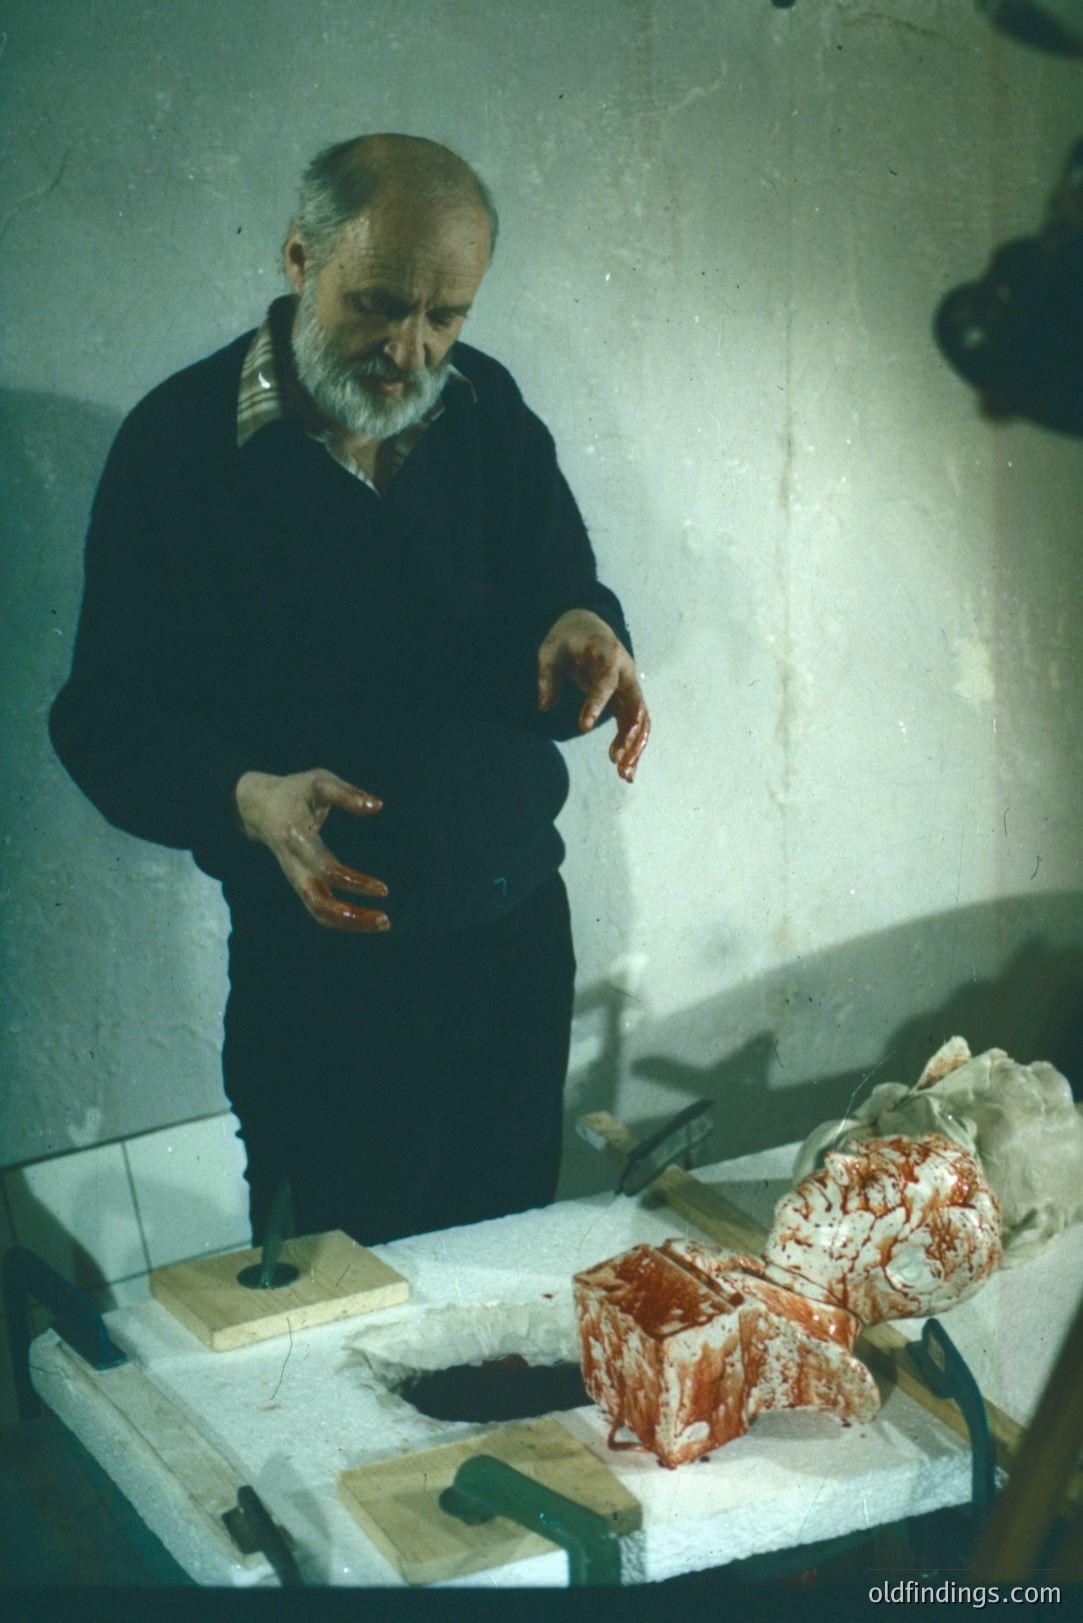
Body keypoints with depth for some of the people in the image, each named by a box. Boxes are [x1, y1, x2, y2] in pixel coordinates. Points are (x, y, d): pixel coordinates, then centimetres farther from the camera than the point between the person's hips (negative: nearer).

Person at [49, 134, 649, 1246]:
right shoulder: (180, 443, -11)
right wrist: (249, 801, -29)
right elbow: (108, 723, -10)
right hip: (324, 955, -4)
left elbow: (562, 593, 7)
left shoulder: (486, 411, 3)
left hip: (520, 924, 5)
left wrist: (583, 634, -18)